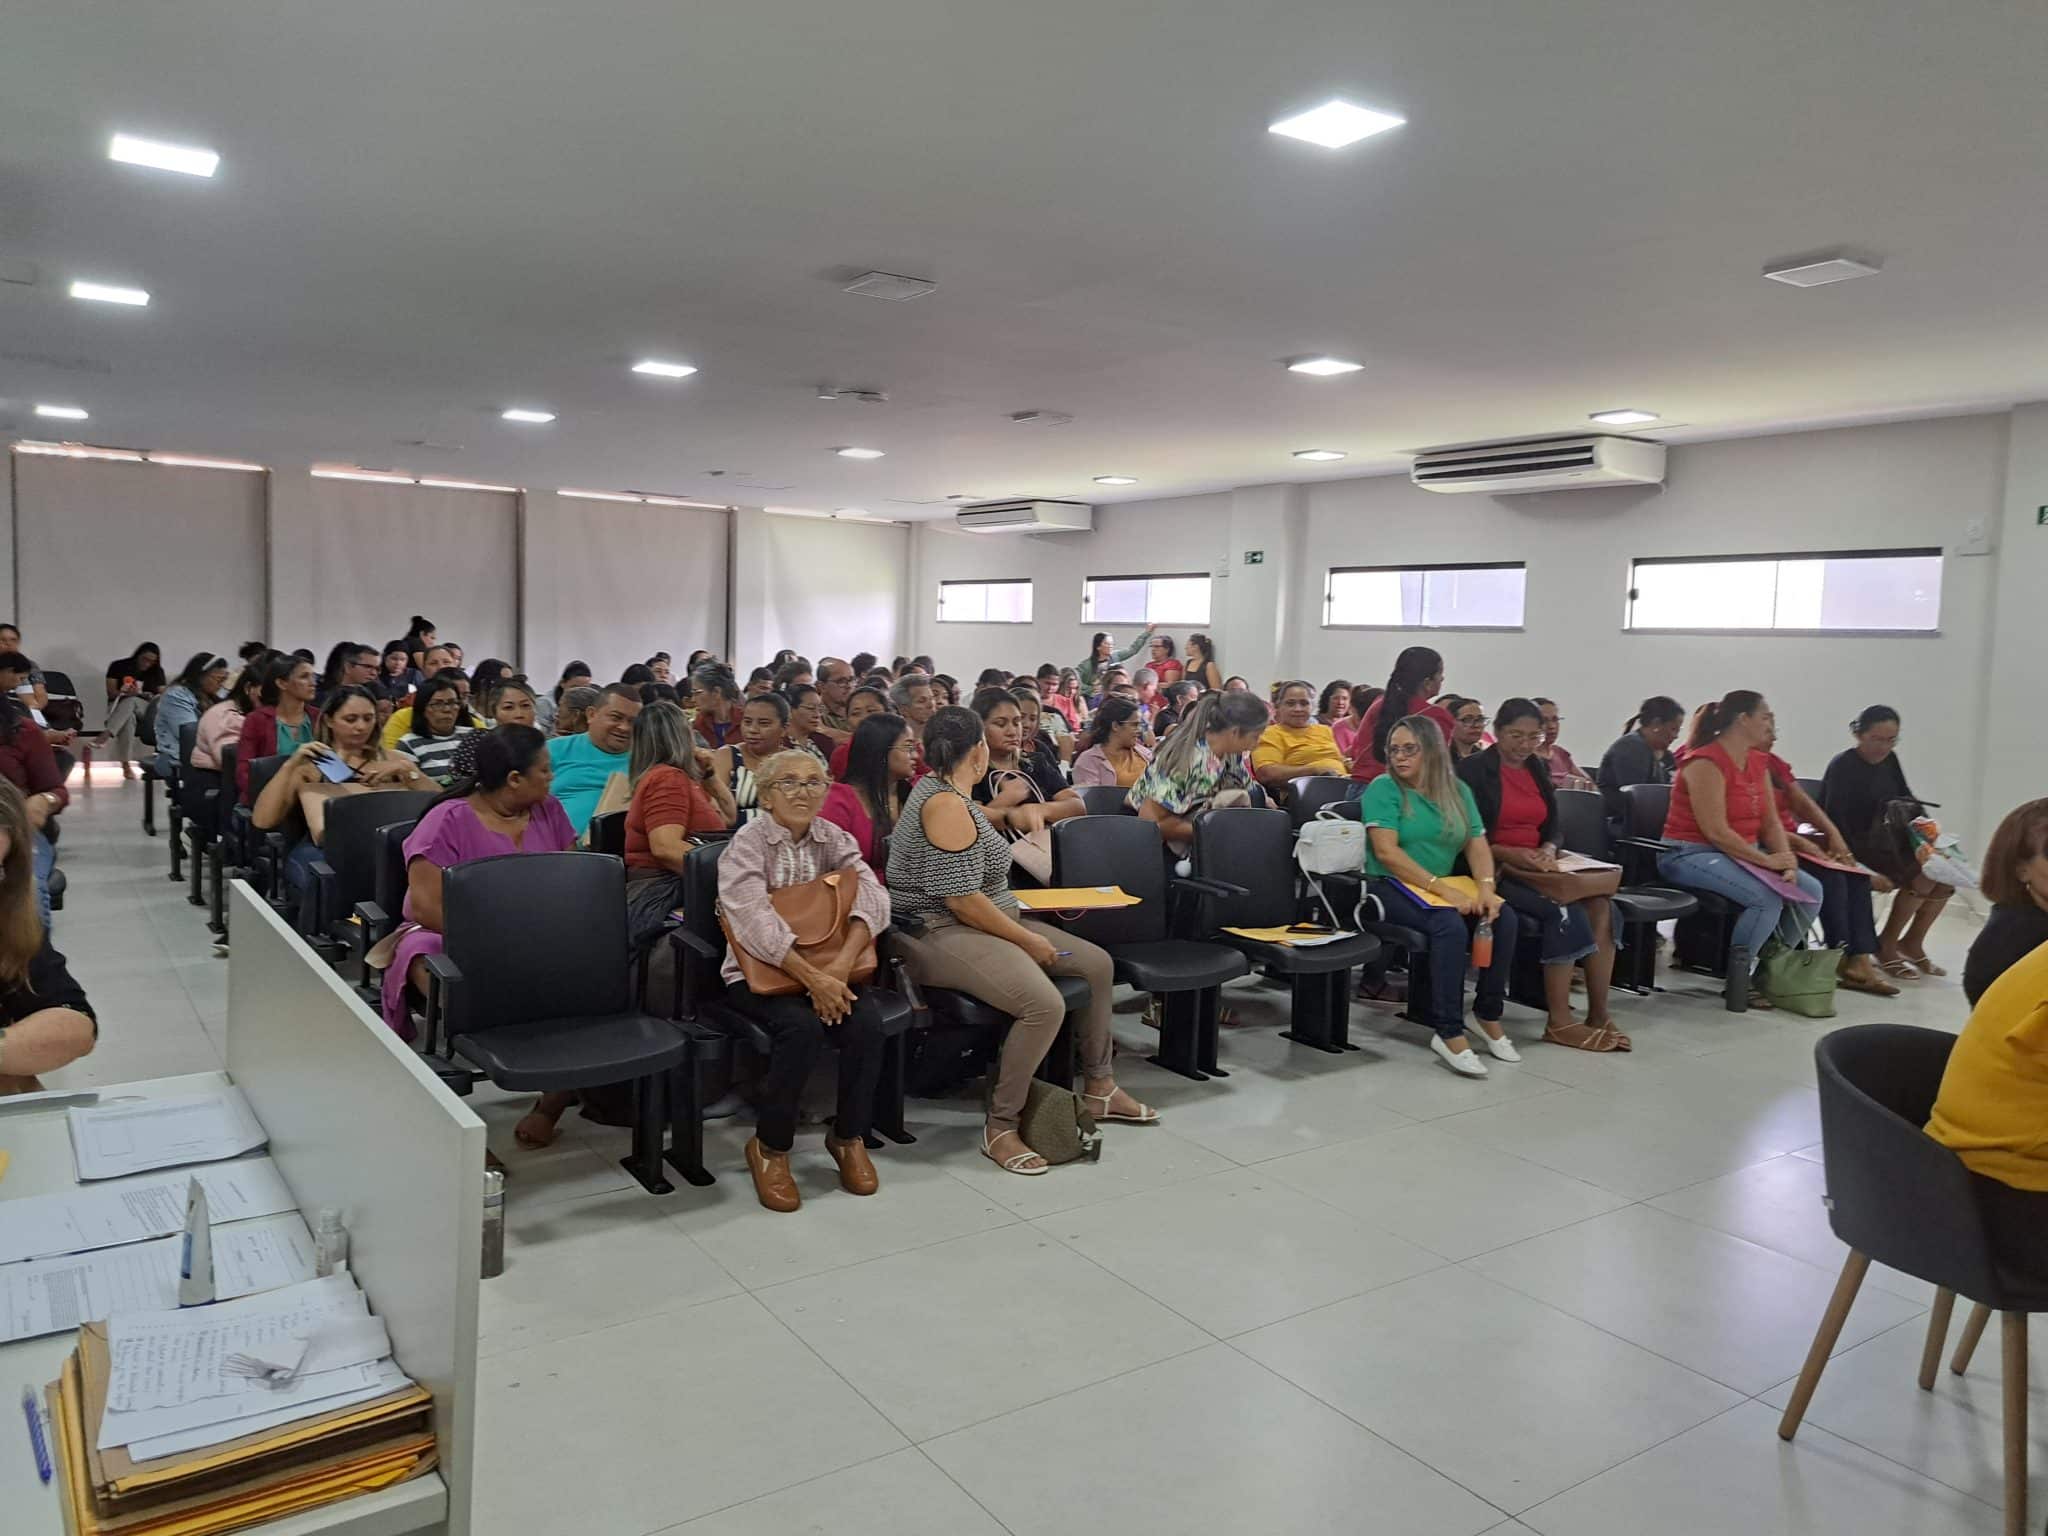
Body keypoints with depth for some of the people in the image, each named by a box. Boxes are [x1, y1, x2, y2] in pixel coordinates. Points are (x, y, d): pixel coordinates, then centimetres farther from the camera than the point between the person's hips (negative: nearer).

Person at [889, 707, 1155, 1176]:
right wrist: (1027, 940, -15)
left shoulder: (939, 787, 10)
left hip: (986, 922, 11)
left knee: (1097, 963, 10)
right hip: (943, 936, -11)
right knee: (1045, 1004, -32)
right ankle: (999, 1127, -15)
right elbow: (962, 900, -23)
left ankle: (1099, 1088, 23)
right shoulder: (945, 804, -21)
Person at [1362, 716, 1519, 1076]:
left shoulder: (1458, 790, 12)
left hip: (1447, 885, 5)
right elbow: (1386, 851, -16)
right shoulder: (1383, 788, -4)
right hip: (1391, 886, -5)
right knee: (1450, 924, -33)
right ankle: (1449, 1033, -28)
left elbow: (1477, 844, 6)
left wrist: (1487, 887, -16)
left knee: (1504, 918, -20)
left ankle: (1489, 1013, -4)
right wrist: (1444, 890, -22)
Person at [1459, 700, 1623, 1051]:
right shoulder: (1473, 770, -4)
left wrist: (1548, 850, -4)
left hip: (1535, 871, 6)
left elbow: (1551, 828, 19)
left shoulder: (1537, 771, 17)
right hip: (1493, 871, -6)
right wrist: (1509, 854, -20)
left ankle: (1599, 1014, -18)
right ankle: (1559, 1021, -23)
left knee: (1601, 906, -20)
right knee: (1566, 911, -29)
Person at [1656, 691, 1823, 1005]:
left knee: (1810, 890, -5)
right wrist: (1767, 861, -20)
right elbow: (1715, 832, -23)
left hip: (1742, 854, 9)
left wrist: (1787, 861, -9)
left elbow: (1771, 822, 8)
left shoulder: (1758, 763, 11)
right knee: (1767, 898, -28)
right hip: (1692, 854, -9)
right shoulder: (1706, 763, -18)